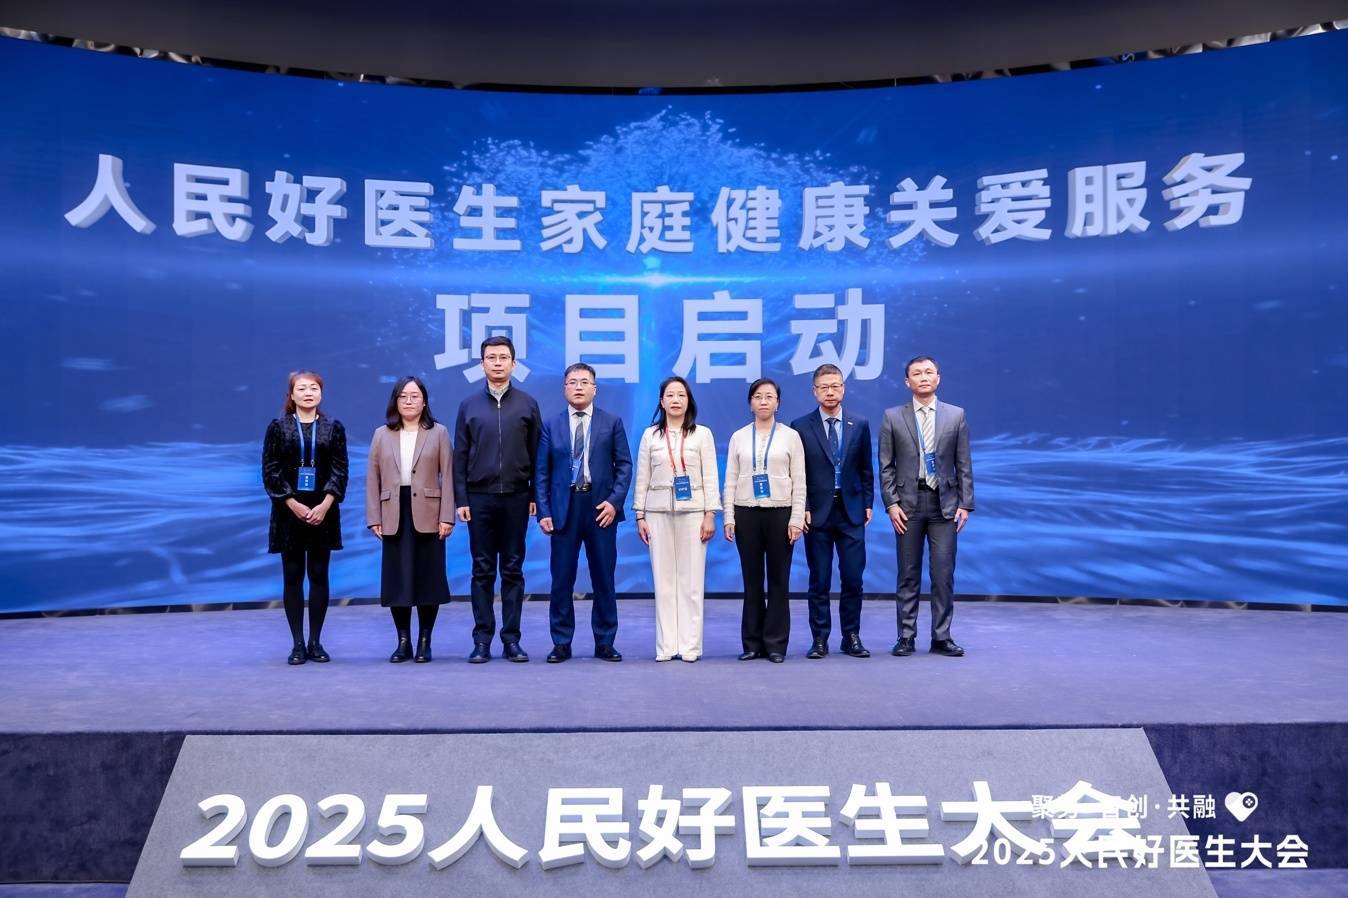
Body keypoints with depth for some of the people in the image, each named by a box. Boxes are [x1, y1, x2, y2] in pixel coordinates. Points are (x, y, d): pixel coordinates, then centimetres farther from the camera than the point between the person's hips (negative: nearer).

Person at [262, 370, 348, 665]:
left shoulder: (334, 427, 5)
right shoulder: (278, 427, 3)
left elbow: (340, 470, 0)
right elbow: (270, 470, -2)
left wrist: (325, 505, -12)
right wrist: (293, 505, -11)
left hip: (323, 511, 1)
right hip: (289, 511, 0)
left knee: (319, 575, 4)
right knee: (292, 576, 2)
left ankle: (315, 642, 12)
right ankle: (298, 644, 8)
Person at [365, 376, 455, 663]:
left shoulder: (438, 432, 5)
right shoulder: (382, 434, 10)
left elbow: (447, 476, -1)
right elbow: (373, 478, 7)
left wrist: (447, 516, -8)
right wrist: (374, 518, -1)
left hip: (427, 514, -2)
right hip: (394, 515, 2)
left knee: (428, 577, 2)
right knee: (396, 579, 3)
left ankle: (425, 642, 12)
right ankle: (403, 641, 13)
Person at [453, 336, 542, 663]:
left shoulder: (527, 404, 5)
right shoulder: (469, 405, 6)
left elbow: (536, 454, 4)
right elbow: (460, 456, 5)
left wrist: (535, 496, -1)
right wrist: (461, 499, -1)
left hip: (516, 498, 0)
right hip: (479, 498, 0)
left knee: (513, 570, 4)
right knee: (482, 571, 4)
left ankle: (511, 639, 10)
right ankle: (482, 639, 9)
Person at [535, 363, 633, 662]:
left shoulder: (612, 423, 6)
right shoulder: (551, 425, 8)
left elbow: (624, 465, 3)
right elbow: (541, 472, 5)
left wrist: (615, 501, -9)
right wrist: (543, 512, -3)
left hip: (601, 507, 0)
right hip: (564, 509, 0)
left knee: (603, 579, 5)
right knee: (561, 579, 3)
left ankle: (605, 643, 15)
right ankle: (561, 643, 13)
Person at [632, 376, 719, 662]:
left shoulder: (702, 434, 5)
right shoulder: (650, 435, 8)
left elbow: (710, 477, 2)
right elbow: (642, 478, 8)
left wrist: (710, 515, -4)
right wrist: (639, 515, 3)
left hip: (692, 511, -1)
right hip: (658, 512, 1)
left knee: (691, 579, -1)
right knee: (663, 579, 2)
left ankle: (690, 645, 5)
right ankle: (666, 645, 7)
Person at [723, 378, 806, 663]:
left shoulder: (790, 436, 3)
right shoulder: (739, 437, 7)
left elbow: (799, 482, 1)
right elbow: (730, 480, 7)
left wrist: (796, 519, -6)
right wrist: (728, 517, -1)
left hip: (780, 513, -1)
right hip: (747, 514, 1)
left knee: (779, 580, 3)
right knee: (752, 580, 6)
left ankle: (776, 644, 11)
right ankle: (752, 643, 14)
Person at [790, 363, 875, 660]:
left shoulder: (860, 425, 7)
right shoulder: (801, 427, 0)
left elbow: (866, 469, 11)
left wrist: (868, 504, 5)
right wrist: (802, 509, -6)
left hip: (852, 512, 2)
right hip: (817, 513, -1)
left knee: (853, 579, 3)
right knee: (819, 581, 4)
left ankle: (851, 637, 15)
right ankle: (819, 639, 12)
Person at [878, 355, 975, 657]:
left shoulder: (956, 415, 6)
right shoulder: (892, 417, 3)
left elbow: (963, 465, 5)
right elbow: (886, 466, 2)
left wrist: (965, 504, -1)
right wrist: (891, 503, -6)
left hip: (944, 503, 1)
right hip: (908, 503, 0)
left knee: (944, 573, 1)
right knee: (908, 574, 5)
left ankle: (941, 637, 11)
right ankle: (906, 636, 13)